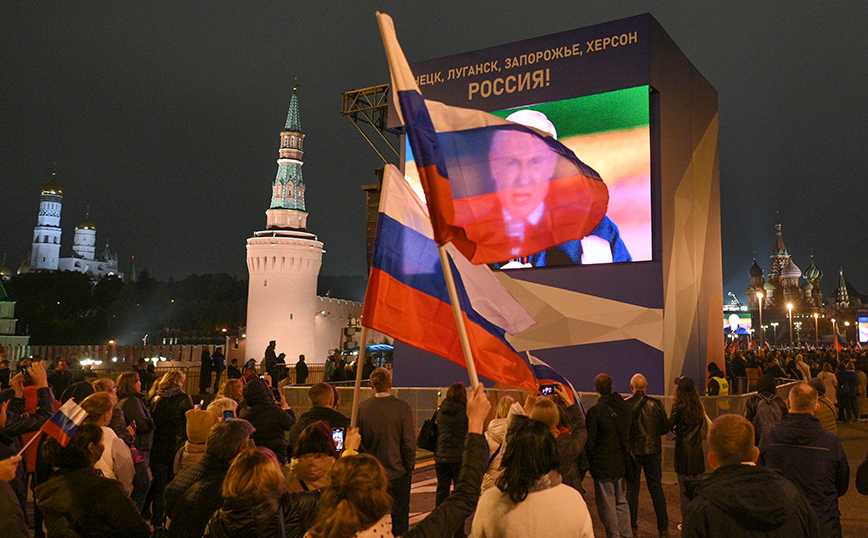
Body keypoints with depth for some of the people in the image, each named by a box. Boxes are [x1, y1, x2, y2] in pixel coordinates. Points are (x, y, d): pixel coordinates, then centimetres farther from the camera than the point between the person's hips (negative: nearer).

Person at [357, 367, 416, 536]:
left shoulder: (362, 407, -6)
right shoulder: (402, 407, -14)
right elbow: (409, 442, -13)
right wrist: (409, 467, 1)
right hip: (397, 472, -3)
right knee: (400, 516, 9)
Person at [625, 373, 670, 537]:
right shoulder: (656, 403, -7)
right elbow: (665, 427, -3)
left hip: (632, 451, -1)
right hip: (653, 450, 1)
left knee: (632, 489, 9)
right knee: (656, 487, 12)